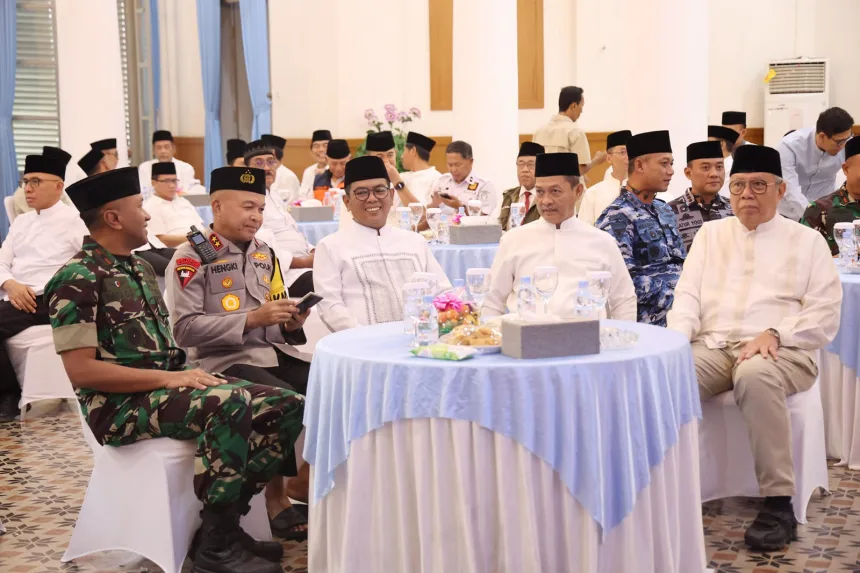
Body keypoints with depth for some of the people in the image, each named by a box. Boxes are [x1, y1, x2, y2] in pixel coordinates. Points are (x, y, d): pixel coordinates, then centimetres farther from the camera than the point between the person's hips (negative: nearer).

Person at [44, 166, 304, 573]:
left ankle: (223, 523, -3)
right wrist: (170, 378, -20)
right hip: (120, 404, -8)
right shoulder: (78, 279, -11)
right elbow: (81, 371, -18)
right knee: (229, 405, -34)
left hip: (168, 385, 8)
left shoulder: (138, 269, 16)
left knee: (284, 406, -8)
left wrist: (188, 374, -2)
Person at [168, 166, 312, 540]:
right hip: (224, 362, -6)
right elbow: (184, 329, -14)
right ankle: (276, 496, -8)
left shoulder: (265, 255, 17)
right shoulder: (192, 257, -4)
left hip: (273, 354, 6)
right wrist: (251, 319, -19)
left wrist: (290, 326, -2)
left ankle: (306, 482, 1)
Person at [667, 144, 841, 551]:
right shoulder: (710, 233, 19)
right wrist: (677, 335, -11)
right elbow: (688, 295, 10)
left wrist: (774, 334, -16)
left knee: (755, 376, -38)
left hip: (780, 351, -3)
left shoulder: (807, 240, 10)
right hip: (713, 346, 3)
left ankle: (778, 504, -30)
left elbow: (824, 315, 1)